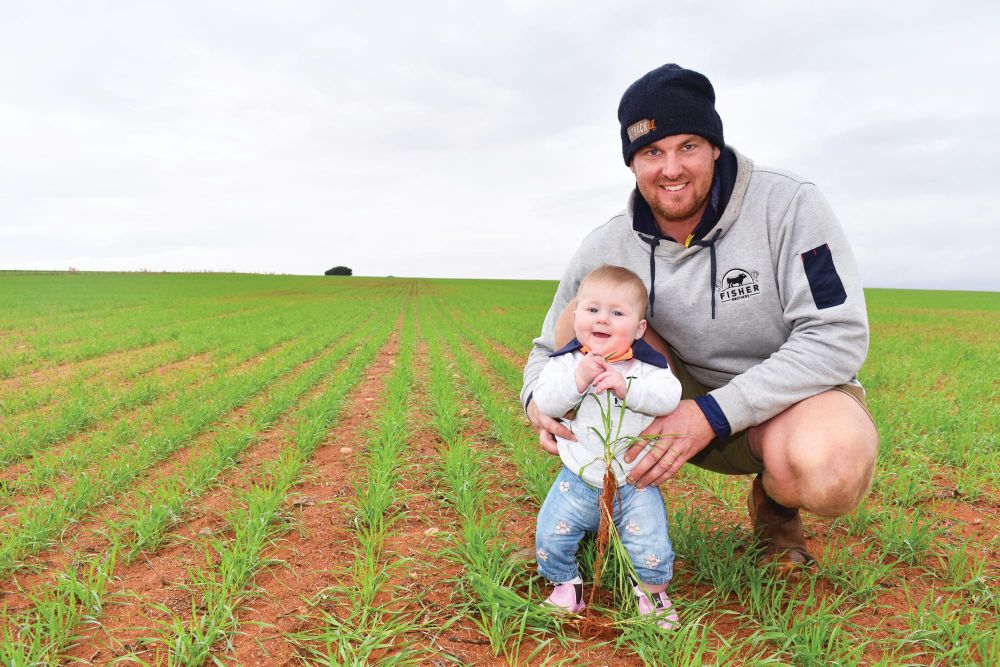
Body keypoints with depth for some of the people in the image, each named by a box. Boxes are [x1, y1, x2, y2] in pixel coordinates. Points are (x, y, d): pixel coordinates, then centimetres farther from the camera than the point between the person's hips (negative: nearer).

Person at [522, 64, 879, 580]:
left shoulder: (788, 205, -17)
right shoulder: (606, 248, -9)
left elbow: (837, 336, -22)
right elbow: (550, 349, 2)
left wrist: (712, 413, -31)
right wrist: (538, 399, -24)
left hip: (796, 393, -2)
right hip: (687, 403, 2)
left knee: (829, 473, -38)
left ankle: (775, 507, 2)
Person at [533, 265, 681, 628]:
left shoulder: (648, 364, -3)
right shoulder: (565, 362, -3)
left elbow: (669, 397, -18)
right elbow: (544, 402, -15)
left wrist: (626, 387, -28)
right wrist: (578, 379, -27)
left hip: (635, 482, -1)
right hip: (579, 479, 1)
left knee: (650, 547, -8)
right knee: (550, 536, -3)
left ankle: (652, 592, 24)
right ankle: (566, 585, 25)